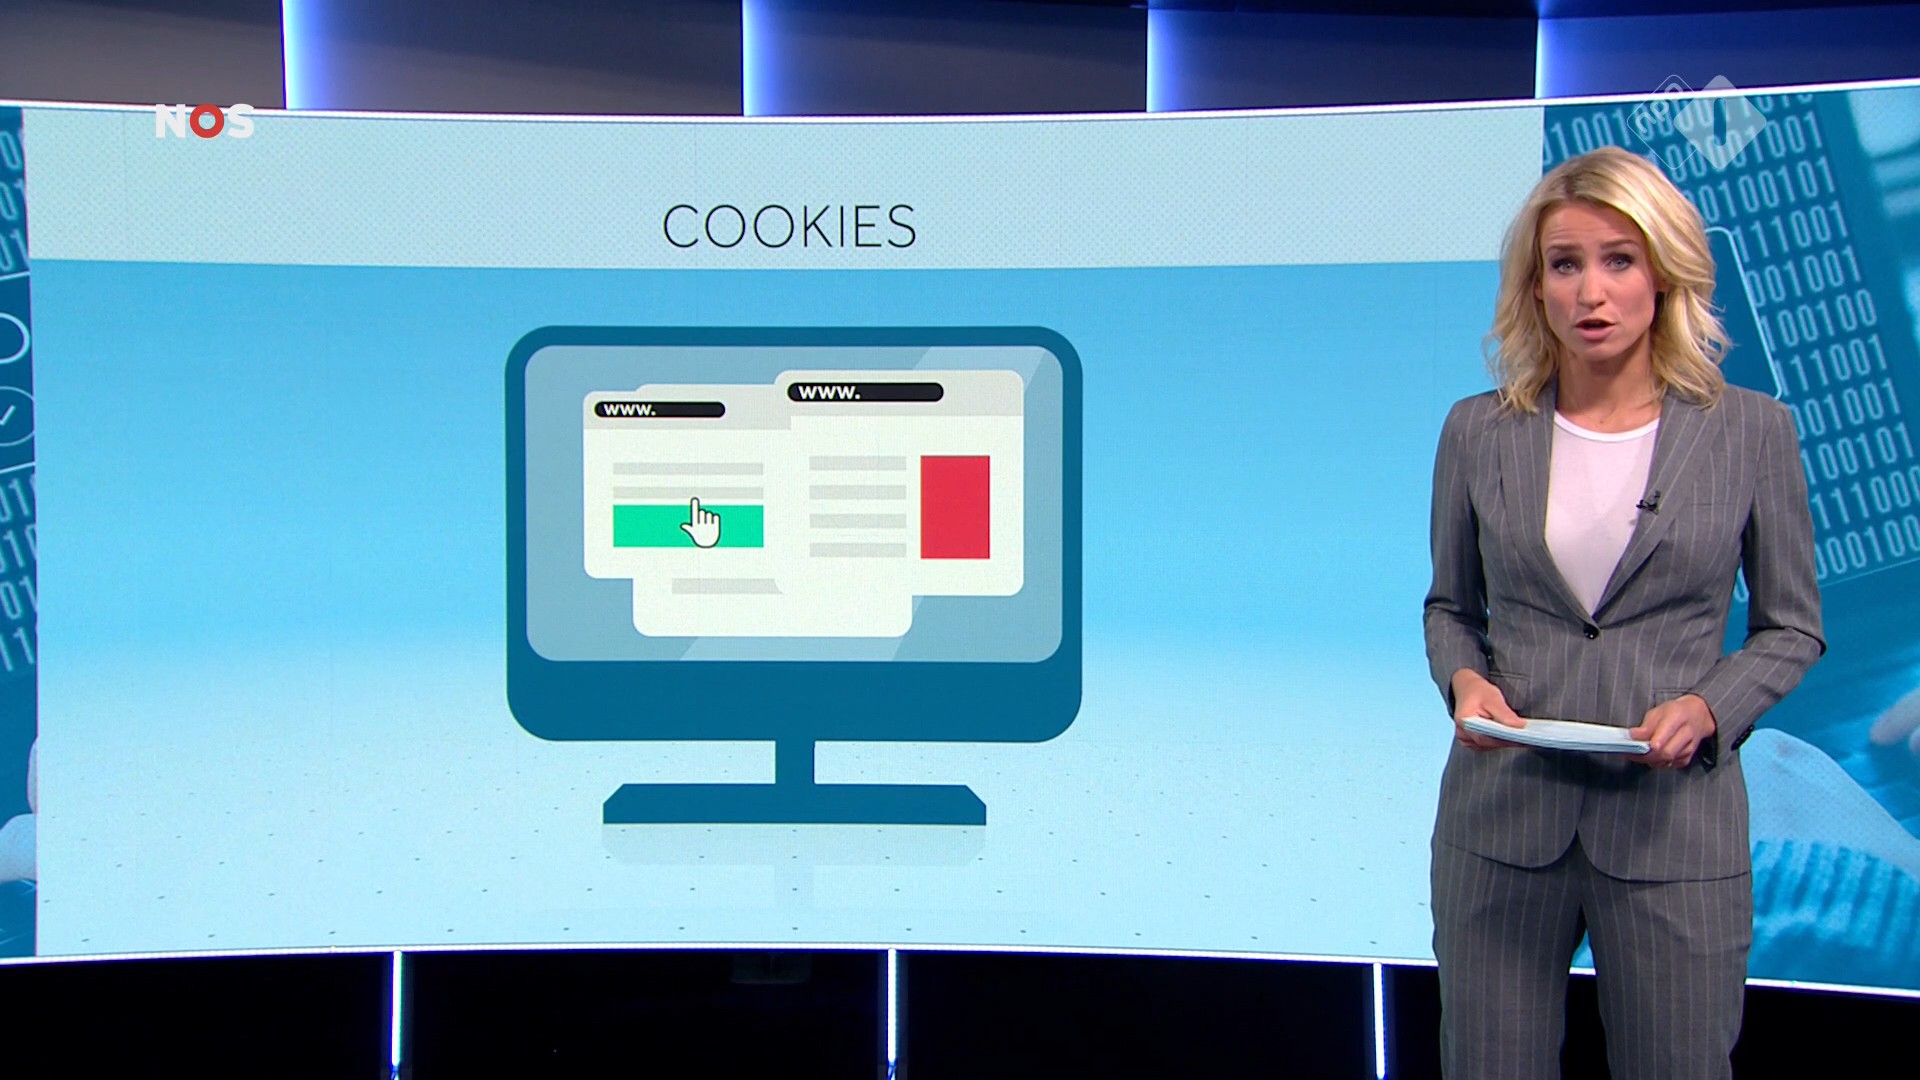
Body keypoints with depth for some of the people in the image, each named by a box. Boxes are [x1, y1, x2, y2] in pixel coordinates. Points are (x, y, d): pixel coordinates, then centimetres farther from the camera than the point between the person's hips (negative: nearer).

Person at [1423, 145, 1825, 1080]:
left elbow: (1791, 627, 6)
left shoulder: (1751, 430, -1)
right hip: (1501, 814, 1)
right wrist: (1461, 679, -8)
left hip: (1672, 823, -1)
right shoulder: (1478, 432, 3)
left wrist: (1708, 707, -12)